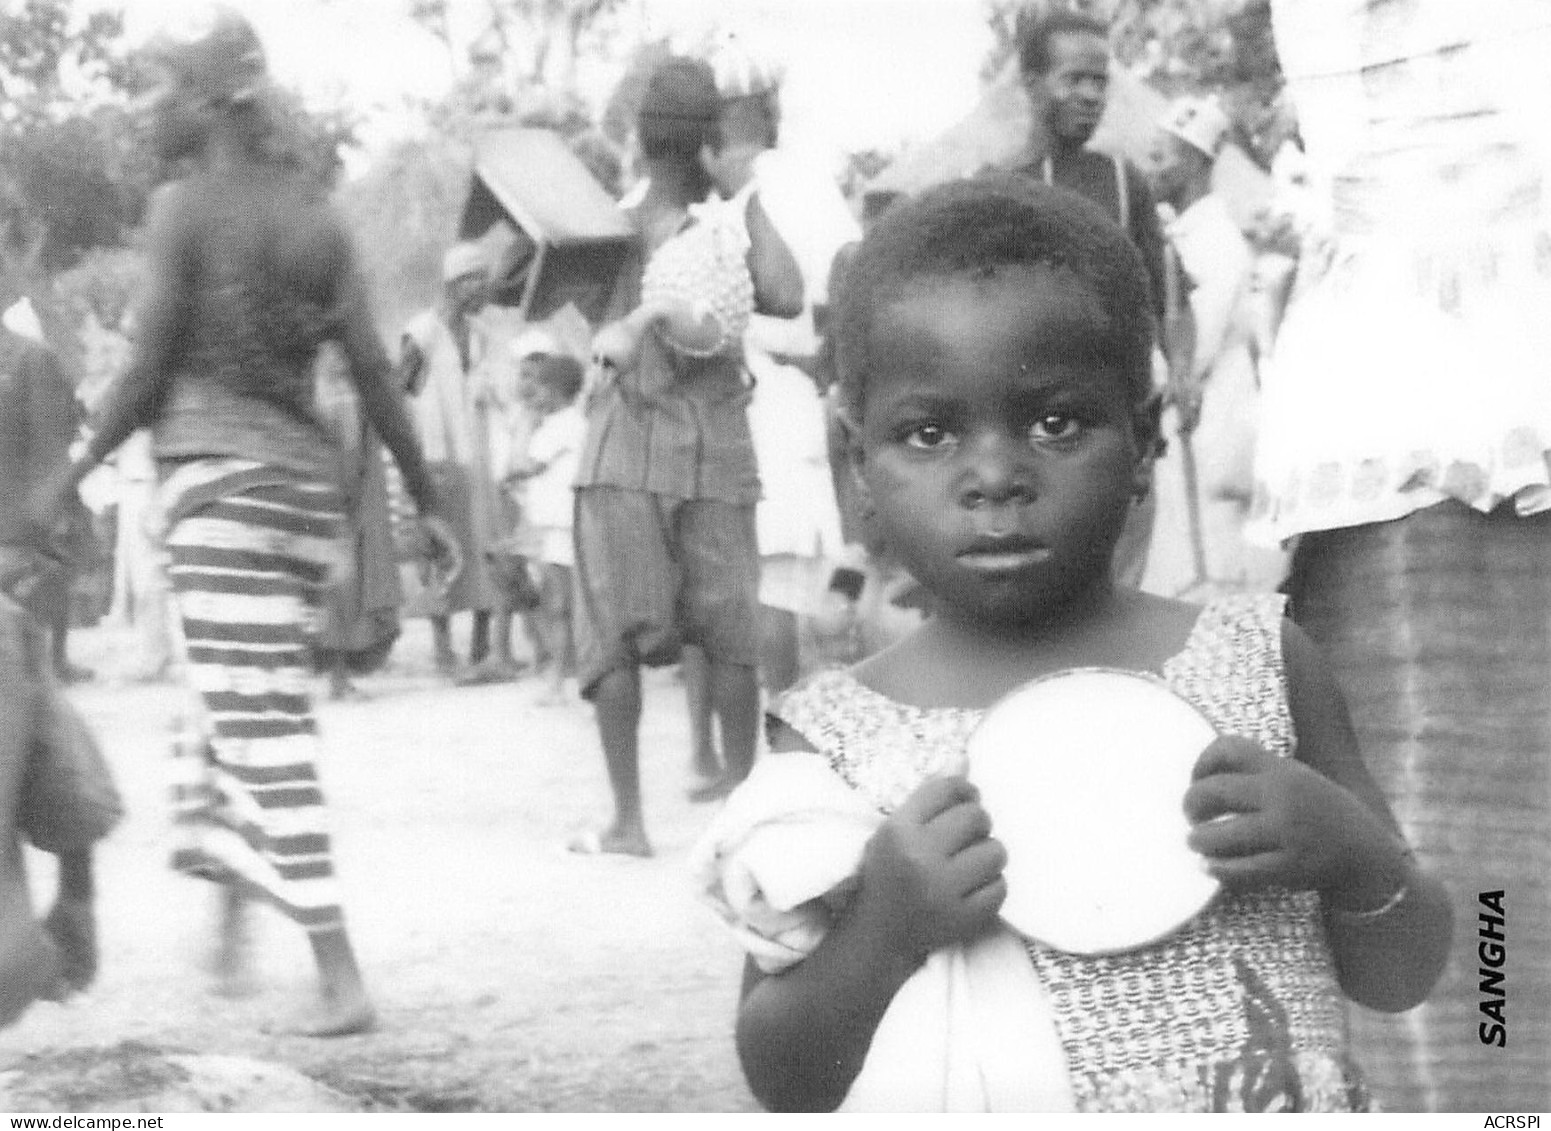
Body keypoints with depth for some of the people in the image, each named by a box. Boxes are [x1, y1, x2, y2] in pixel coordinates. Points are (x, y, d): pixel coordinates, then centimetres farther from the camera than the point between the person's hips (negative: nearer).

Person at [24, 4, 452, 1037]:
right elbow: (376, 374, 8)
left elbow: (150, 371, -9)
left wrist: (72, 475, 0)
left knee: (264, 729, -7)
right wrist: (427, 502, 14)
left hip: (221, 478, -6)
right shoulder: (314, 214, 11)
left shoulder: (187, 206, -5)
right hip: (310, 484, 6)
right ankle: (233, 894, 24)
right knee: (242, 703, 23)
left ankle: (341, 979, -11)